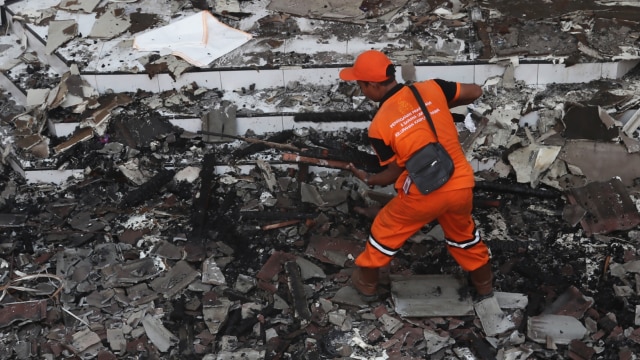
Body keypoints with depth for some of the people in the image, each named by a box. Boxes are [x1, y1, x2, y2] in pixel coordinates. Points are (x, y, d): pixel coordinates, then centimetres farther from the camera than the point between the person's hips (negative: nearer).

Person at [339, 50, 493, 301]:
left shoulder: (379, 126, -14)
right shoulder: (431, 89, -7)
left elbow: (394, 174, -3)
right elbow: (476, 92, 5)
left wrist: (367, 179, 16)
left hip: (423, 195, -3)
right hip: (461, 186, 4)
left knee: (385, 231, 23)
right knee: (463, 234, 32)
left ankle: (366, 284, 41)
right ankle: (484, 285, 49)